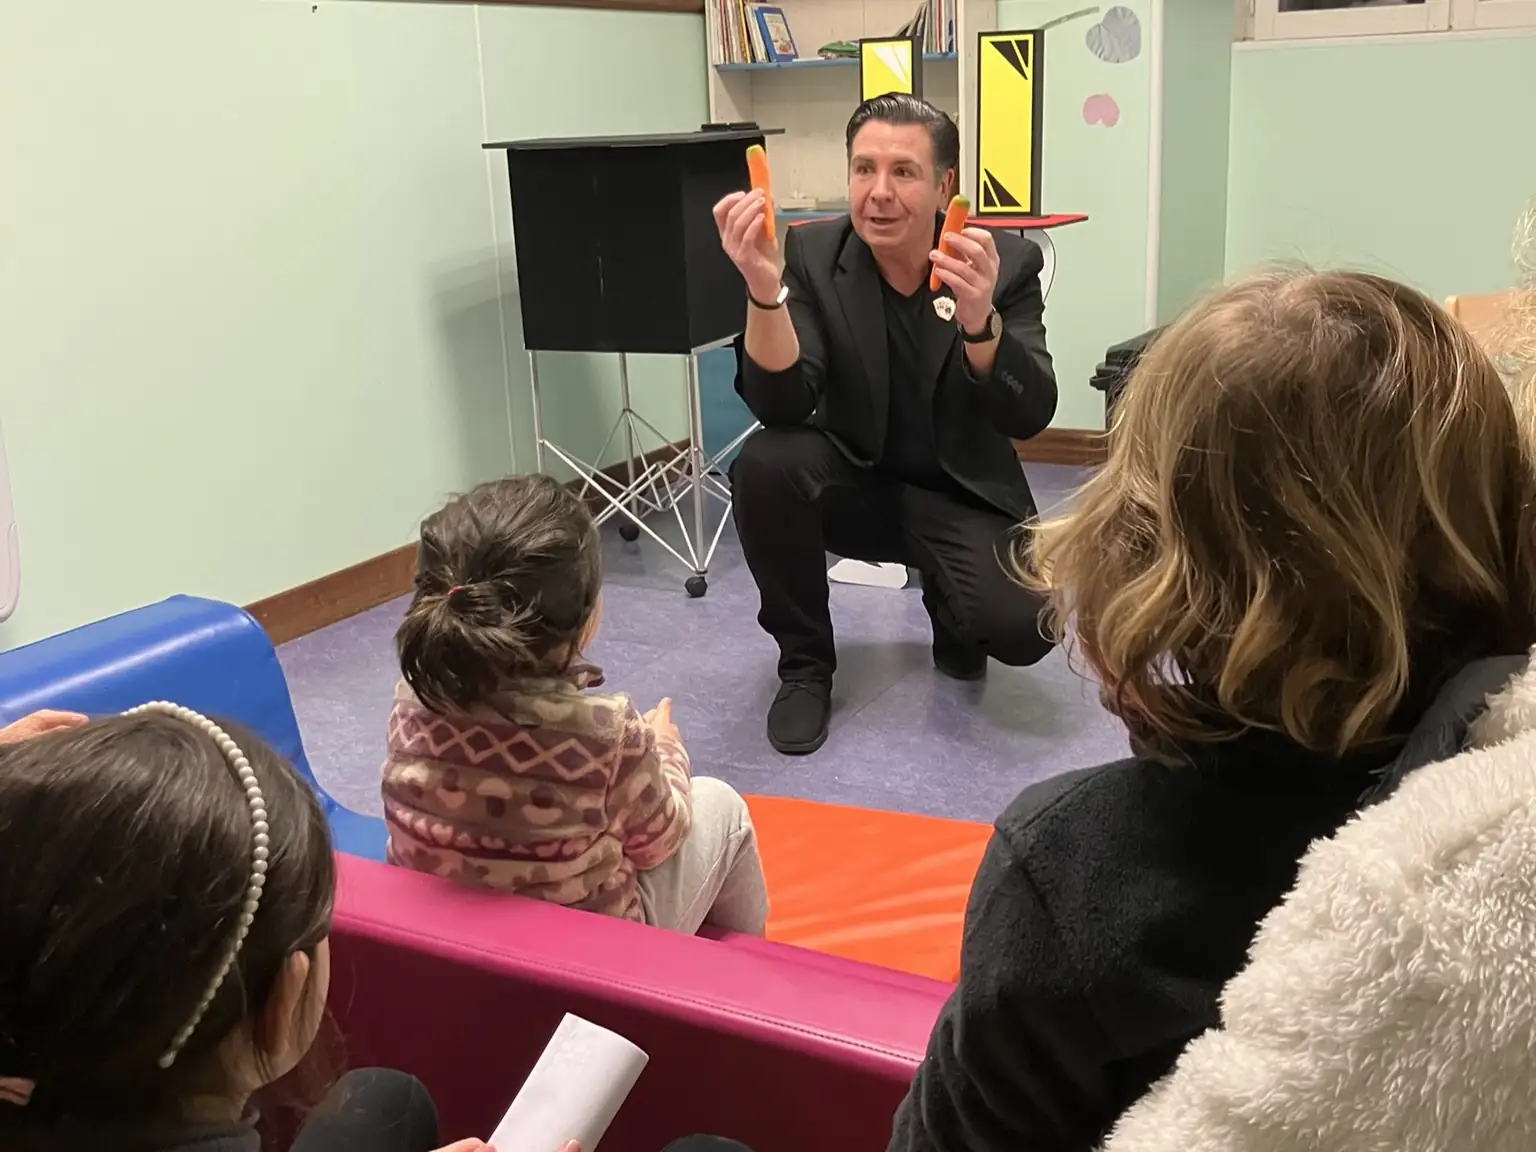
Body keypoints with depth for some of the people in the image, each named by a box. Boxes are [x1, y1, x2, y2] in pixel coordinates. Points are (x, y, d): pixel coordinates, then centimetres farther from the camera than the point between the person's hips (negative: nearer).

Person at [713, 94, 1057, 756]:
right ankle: (804, 665, -7)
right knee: (764, 464, -30)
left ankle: (949, 611, 15)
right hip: (854, 483, 1)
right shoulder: (811, 254, -12)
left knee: (1022, 627, -26)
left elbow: (1030, 417, -24)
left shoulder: (1007, 263, -13)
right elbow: (781, 407, -23)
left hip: (961, 495, 0)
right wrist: (764, 290, -40)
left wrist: (979, 319, -43)